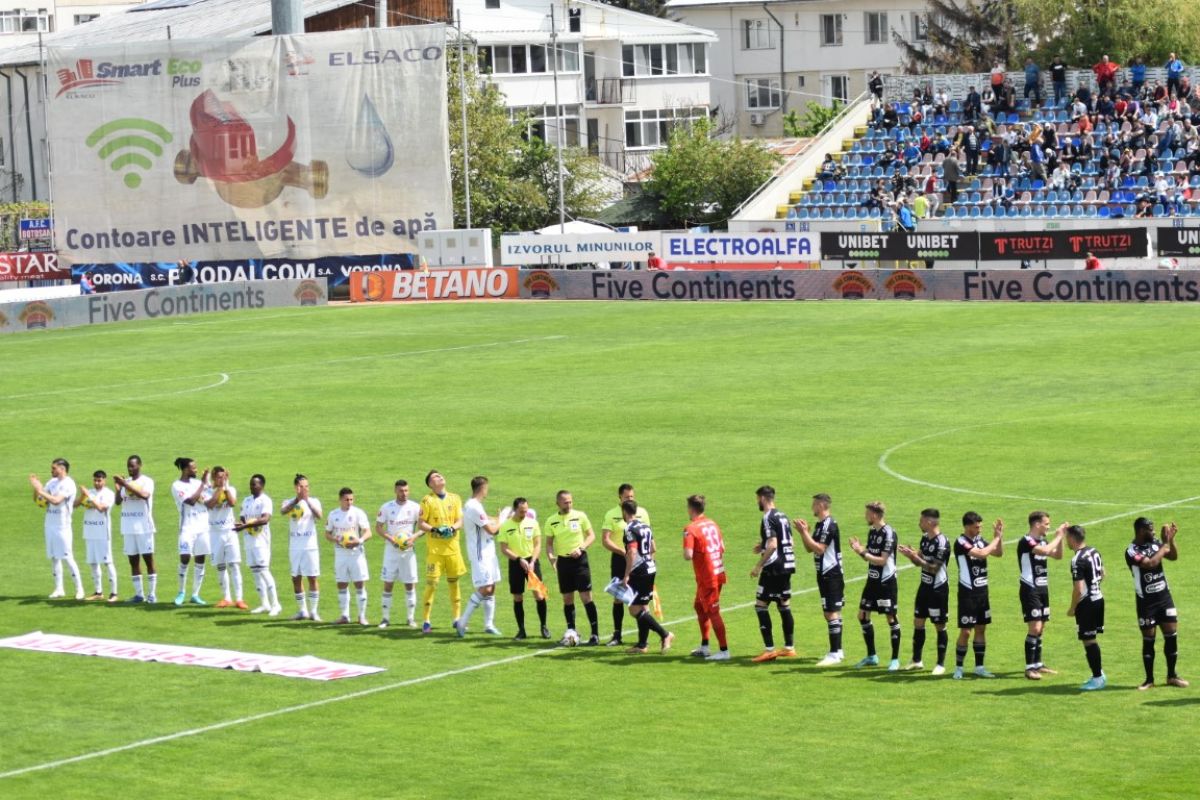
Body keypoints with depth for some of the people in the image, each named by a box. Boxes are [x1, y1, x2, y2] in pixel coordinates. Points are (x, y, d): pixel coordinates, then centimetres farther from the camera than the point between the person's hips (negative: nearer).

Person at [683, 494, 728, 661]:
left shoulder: (691, 529, -16)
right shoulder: (712, 524, 10)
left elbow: (688, 555, -23)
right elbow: (722, 548, 16)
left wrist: (686, 554, -3)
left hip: (706, 577, -9)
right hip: (718, 573, 9)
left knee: (713, 613, -4)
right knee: (699, 606, 20)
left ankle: (724, 651, -2)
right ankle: (704, 647, 24)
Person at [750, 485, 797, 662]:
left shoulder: (768, 518, -13)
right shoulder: (782, 516, 13)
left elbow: (772, 545, -22)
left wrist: (759, 565, -18)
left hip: (773, 568, -9)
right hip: (787, 565, 9)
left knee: (761, 605, -5)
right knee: (784, 605, 13)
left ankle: (769, 649, -9)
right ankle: (789, 648, 16)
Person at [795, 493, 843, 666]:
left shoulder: (829, 524, -17)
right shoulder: (820, 525, 14)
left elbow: (819, 549, -23)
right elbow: (809, 548, 17)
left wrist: (805, 532, -18)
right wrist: (804, 532, 4)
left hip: (830, 575, -10)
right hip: (825, 574, 10)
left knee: (831, 613, -11)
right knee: (833, 613, 14)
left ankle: (834, 654, -12)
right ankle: (837, 650, 21)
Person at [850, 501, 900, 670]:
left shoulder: (888, 533, -17)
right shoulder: (872, 532, 9)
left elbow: (882, 560, -21)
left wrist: (863, 552, -20)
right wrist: (859, 549, -5)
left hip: (886, 581, -9)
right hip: (873, 580, 9)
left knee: (891, 618, -3)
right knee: (863, 615, 8)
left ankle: (895, 659, 5)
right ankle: (871, 657, 19)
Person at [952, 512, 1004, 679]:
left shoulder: (979, 540, 7)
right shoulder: (961, 543, -16)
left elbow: (998, 553, 14)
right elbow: (982, 553, -27)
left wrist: (1000, 536, -1)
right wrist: (996, 538, -16)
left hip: (982, 591, 7)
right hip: (968, 592, -7)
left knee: (981, 628, 10)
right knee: (965, 631, -4)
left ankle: (979, 667, 17)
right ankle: (958, 668, 6)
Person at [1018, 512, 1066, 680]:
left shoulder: (1042, 541, 10)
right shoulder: (1026, 542, -16)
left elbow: (1057, 555, 18)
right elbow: (1045, 551, -31)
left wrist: (1060, 537, 6)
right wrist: (1058, 536, -19)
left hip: (1042, 589, 9)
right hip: (1030, 590, -9)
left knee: (1041, 628, 12)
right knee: (1035, 628, -13)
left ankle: (1037, 664, 20)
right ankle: (1029, 667, -10)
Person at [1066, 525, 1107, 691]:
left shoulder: (1077, 560, -21)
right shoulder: (1094, 552, 7)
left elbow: (1078, 588, -22)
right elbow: (1102, 574, 21)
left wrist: (1072, 608, -12)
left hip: (1087, 603, -9)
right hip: (1098, 598, 9)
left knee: (1089, 640, -1)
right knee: (1092, 639, 18)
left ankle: (1097, 678, 2)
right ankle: (1099, 674, 24)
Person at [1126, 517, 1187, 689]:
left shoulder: (1155, 543, 2)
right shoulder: (1132, 552, -17)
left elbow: (1174, 557, 7)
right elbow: (1151, 563, -29)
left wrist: (1171, 539, -9)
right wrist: (1165, 543, -20)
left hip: (1164, 596, 5)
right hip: (1146, 602, -5)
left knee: (1172, 635, 5)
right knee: (1148, 640, 3)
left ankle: (1172, 676, 18)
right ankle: (1149, 679, 14)